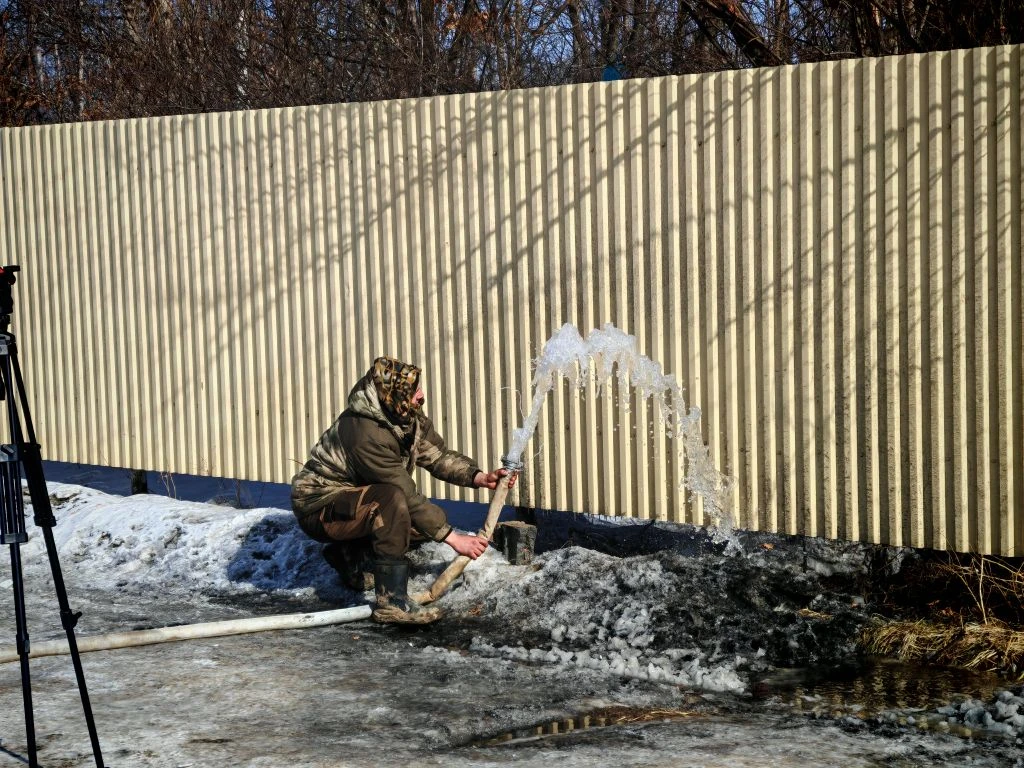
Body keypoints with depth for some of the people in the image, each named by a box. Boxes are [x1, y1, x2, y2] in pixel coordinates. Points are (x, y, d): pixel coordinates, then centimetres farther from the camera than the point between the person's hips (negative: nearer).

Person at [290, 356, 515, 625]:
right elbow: (405, 496, -30)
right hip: (318, 507, -9)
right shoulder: (366, 434, -32)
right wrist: (452, 538, -28)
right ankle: (392, 602, -33)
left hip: (352, 499, 10)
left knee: (431, 519, 4)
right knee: (393, 499, -35)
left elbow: (439, 456, -2)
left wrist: (480, 478, -20)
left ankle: (349, 555, 17)